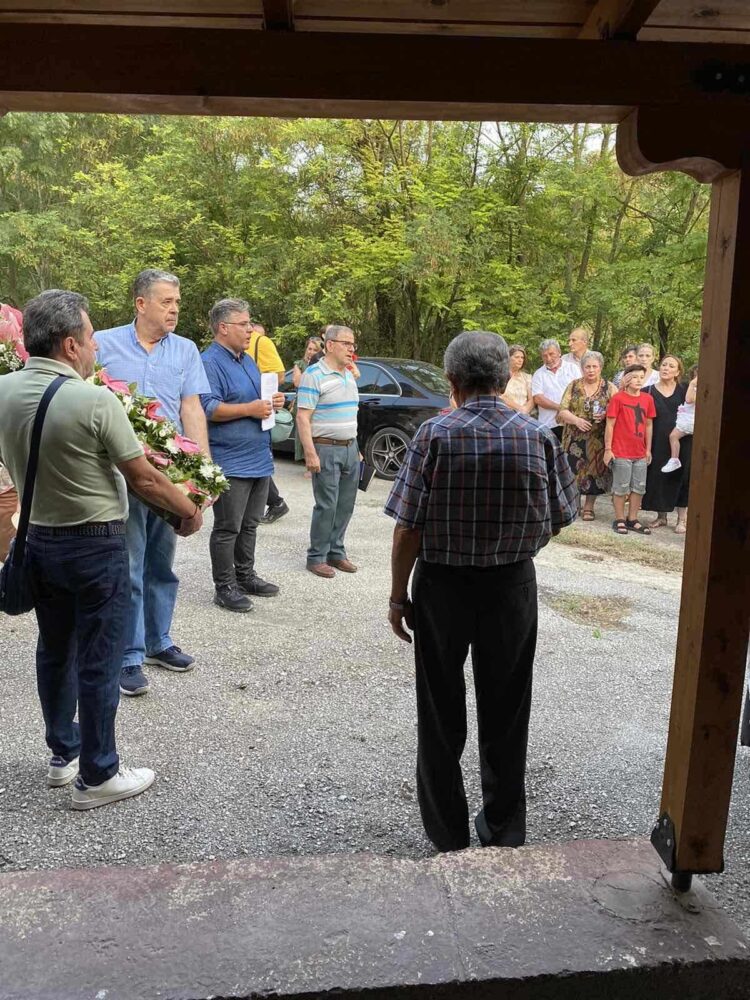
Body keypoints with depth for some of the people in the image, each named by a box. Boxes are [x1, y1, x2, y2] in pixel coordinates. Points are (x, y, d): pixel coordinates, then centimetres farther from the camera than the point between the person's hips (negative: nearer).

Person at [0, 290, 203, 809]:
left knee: (55, 651, 20)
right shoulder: (96, 401, -21)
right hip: (96, 546, -7)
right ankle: (98, 775, 17)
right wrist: (190, 510, 0)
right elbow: (144, 479, -15)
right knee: (99, 663, 5)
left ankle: (63, 754, 35)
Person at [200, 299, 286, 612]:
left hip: (259, 459, 9)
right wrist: (250, 409, -22)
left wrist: (272, 402, 5)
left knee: (249, 525, 17)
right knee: (227, 528, -1)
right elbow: (208, 408, -23)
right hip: (230, 463, -9)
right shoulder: (210, 362, -12)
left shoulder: (248, 361, 17)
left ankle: (245, 576, 29)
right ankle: (224, 587, 9)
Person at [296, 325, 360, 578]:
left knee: (345, 505, 10)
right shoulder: (314, 375, -10)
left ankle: (336, 552, 22)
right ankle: (316, 557, 6)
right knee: (326, 506, -5)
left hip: (350, 448, 8)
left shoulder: (349, 376, 15)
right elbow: (303, 417, -14)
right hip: (326, 449, -8)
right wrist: (310, 453, -20)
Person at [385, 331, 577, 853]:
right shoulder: (539, 437, -6)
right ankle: (504, 833, 32)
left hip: (442, 585, -2)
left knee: (442, 716, 15)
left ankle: (448, 835, 29)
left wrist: (399, 596, -2)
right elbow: (558, 519, 1)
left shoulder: (435, 434, -13)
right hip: (513, 587, 2)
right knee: (506, 715, 17)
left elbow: (409, 526, -13)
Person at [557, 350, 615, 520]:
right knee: (574, 470, 1)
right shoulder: (574, 386, 6)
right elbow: (562, 410, 0)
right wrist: (576, 420, -16)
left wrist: (605, 414, -19)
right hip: (575, 437, 1)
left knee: (595, 469, 2)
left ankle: (588, 507, 14)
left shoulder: (608, 387, 3)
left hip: (598, 439, -1)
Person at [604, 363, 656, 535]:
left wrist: (648, 449, 11)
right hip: (621, 452, -5)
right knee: (621, 487, 4)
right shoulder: (618, 398, -8)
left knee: (639, 487, 11)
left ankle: (632, 520, 22)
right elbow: (610, 425, -7)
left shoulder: (648, 399, 6)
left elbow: (649, 425, 12)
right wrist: (608, 449, -9)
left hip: (640, 453, 5)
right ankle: (619, 520, 14)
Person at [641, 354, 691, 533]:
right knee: (657, 477, 4)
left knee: (680, 477, 2)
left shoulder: (684, 391, 6)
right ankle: (662, 516, 21)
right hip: (658, 443, 0)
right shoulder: (648, 392, 4)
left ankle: (682, 519, 12)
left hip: (681, 443, 0)